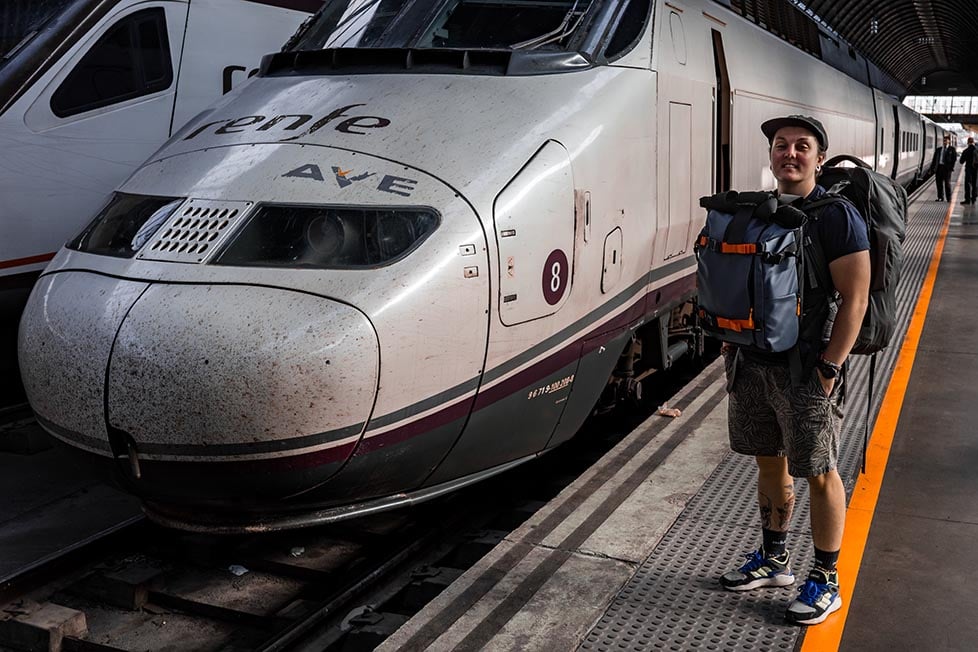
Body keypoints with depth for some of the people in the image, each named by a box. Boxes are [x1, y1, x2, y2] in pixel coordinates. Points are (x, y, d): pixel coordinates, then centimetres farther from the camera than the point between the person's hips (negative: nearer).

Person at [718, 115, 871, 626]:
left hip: (806, 369, -6)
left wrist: (829, 367, -17)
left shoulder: (837, 217, -11)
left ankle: (825, 582, 19)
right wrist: (732, 345, 10)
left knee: (819, 474, 4)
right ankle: (773, 560, 34)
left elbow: (855, 299, -14)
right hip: (753, 363, 6)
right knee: (769, 463, 18)